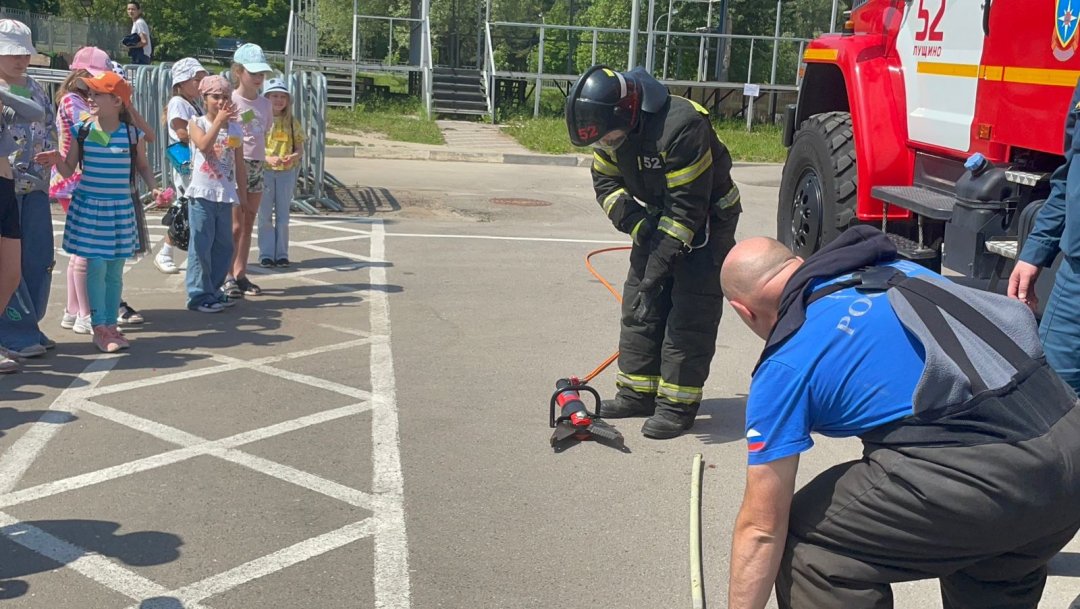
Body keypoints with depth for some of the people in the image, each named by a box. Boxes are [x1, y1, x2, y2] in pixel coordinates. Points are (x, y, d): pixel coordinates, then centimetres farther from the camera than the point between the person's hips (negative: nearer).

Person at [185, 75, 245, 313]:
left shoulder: (235, 128, 10)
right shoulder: (197, 123, -1)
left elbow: (240, 166, 13)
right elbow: (203, 145, -22)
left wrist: (242, 195, 11)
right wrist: (219, 120, -22)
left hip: (226, 195, 5)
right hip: (202, 193, -5)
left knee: (224, 245, 9)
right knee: (201, 245, -3)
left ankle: (214, 290, 21)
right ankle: (199, 295, 4)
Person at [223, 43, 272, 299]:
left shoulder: (264, 103, 11)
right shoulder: (231, 101, -8)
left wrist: (266, 157, 8)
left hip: (257, 166, 6)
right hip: (237, 165, -6)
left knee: (248, 223, 10)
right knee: (235, 225, -5)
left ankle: (240, 274, 17)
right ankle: (228, 276, 1)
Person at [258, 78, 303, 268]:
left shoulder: (291, 122, 5)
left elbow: (300, 148, 6)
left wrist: (293, 157, -16)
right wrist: (267, 159, -22)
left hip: (287, 172, 2)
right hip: (264, 172, -2)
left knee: (283, 215, 7)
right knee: (265, 215, 3)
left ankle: (281, 254, 14)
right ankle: (266, 254, 9)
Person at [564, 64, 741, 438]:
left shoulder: (682, 127, -35)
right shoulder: (614, 128, -10)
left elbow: (688, 207, -32)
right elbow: (606, 183, 0)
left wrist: (661, 260, -32)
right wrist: (638, 225, -14)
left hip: (706, 221, -7)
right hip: (658, 217, 8)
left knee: (689, 314, -9)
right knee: (640, 305, 6)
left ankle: (678, 404, -3)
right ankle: (638, 392, 15)